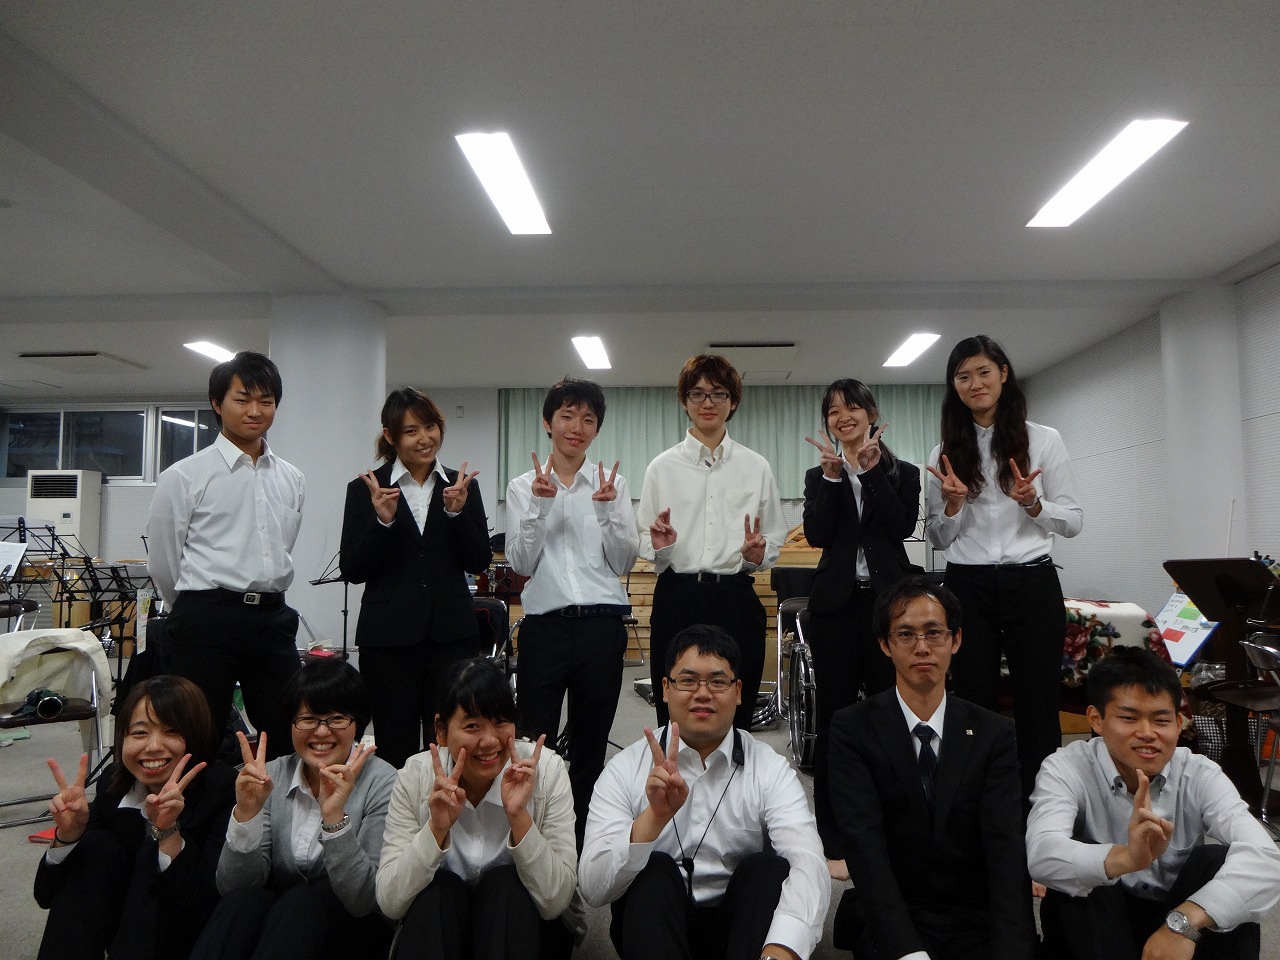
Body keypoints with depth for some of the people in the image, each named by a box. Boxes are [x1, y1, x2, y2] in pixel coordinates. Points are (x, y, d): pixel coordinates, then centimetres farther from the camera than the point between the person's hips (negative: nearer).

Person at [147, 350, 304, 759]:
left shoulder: (291, 479, 10)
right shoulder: (185, 476, -3)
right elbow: (162, 562, 4)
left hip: (273, 618, 4)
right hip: (207, 621, -4)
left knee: (290, 741, 6)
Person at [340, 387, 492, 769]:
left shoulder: (462, 486, 7)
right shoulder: (365, 489, 2)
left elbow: (479, 562, 4)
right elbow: (352, 571, -2)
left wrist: (457, 513, -11)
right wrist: (382, 520, -16)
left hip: (451, 635, 2)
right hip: (389, 638, -1)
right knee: (395, 750, 6)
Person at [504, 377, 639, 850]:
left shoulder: (612, 483, 6)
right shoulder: (523, 486, 6)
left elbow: (624, 563, 2)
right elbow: (521, 563, -1)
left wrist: (607, 510, -13)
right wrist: (540, 506, -12)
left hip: (601, 624, 1)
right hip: (544, 625, 0)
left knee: (590, 747, 10)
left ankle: (583, 841, 24)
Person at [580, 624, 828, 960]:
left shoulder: (771, 771, -7)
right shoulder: (625, 769, -7)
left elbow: (809, 867, -24)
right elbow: (592, 887, -17)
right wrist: (654, 818, -35)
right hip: (653, 929, 0)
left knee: (770, 868, -27)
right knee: (654, 868, -29)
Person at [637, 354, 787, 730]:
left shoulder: (756, 467, 8)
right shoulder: (662, 467, 6)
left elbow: (775, 540, 12)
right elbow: (642, 542, 8)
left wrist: (757, 554, -9)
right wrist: (659, 547, -13)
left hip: (736, 599, 1)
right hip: (676, 599, 0)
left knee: (735, 719, 5)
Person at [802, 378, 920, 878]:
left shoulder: (902, 474, 9)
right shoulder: (820, 476, 11)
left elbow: (902, 526, -9)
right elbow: (816, 534, -5)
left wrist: (871, 469, -12)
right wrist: (833, 474, -11)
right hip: (836, 604, 1)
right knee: (835, 714, 4)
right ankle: (833, 840, 13)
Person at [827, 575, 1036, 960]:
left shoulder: (994, 734, 3)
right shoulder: (853, 730, -4)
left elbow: (1006, 847, -8)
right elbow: (864, 845, -13)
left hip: (977, 920, 2)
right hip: (889, 919, -2)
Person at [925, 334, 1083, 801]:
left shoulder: (1044, 440, 3)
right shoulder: (945, 453, 7)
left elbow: (1073, 520, 3)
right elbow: (939, 540, 9)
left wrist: (1033, 504, -16)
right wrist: (952, 505, -11)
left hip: (1032, 583, -1)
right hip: (967, 588, 1)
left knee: (1037, 705, 4)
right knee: (974, 705, 7)